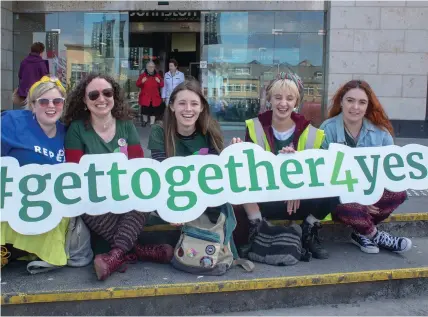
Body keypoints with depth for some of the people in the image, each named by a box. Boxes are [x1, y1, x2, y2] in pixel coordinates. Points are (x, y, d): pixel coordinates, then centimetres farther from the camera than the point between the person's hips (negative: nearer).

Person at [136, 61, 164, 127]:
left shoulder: (157, 75, 6)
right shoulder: (143, 75, 2)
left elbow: (162, 85, 7)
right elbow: (137, 84, 1)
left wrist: (159, 82, -14)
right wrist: (142, 81, -19)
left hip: (154, 97, 1)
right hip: (145, 96, -1)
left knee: (153, 111, -1)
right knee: (144, 110, 5)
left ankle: (152, 123, 10)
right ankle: (145, 120, 30)